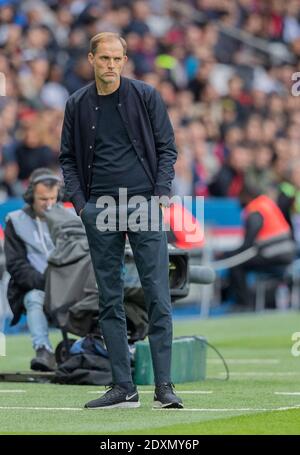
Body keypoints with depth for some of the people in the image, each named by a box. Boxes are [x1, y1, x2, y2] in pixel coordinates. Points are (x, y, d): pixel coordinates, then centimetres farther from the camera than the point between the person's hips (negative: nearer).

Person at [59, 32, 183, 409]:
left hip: (145, 205, -2)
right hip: (100, 210, 2)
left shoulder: (145, 97, 3)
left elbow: (166, 148, 5)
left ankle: (164, 386, -6)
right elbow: (68, 158, 13)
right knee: (109, 300, 3)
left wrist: (161, 195, -7)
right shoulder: (77, 105, 9)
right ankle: (123, 388, 7)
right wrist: (79, 202, 0)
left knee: (158, 296, -7)